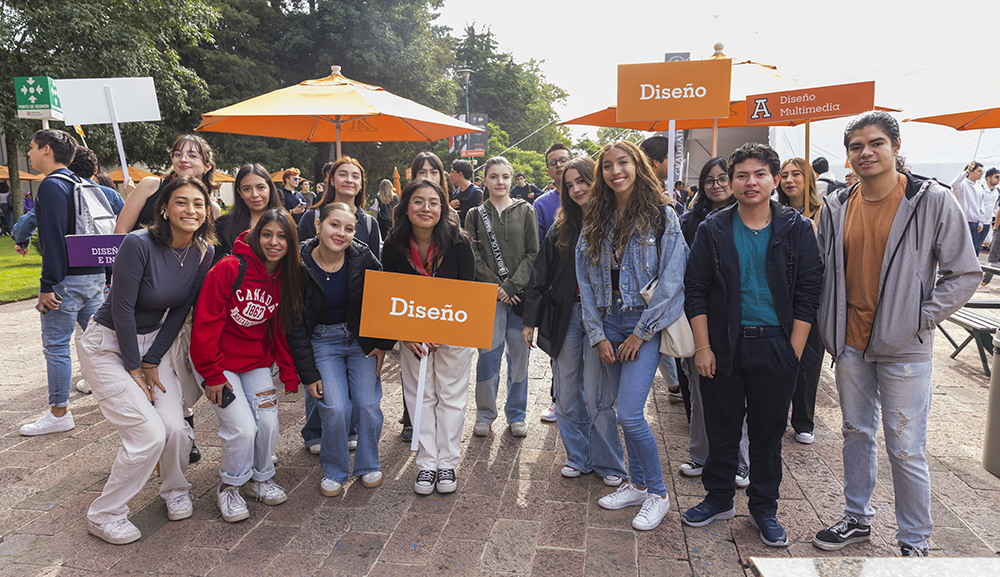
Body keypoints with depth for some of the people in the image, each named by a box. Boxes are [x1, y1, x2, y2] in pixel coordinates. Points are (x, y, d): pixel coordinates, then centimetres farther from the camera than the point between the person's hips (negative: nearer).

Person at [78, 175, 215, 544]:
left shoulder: (204, 253, -7)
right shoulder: (139, 244, -24)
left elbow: (180, 311, -2)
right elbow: (122, 310, -20)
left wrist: (152, 362, -4)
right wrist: (134, 369, -14)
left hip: (152, 342, 5)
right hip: (107, 345, -5)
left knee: (176, 427, -8)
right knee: (149, 434, -13)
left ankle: (175, 491, 23)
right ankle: (104, 515, 10)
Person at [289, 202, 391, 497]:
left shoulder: (362, 257, -11)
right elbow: (294, 324, -9)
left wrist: (383, 344, -2)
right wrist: (309, 373, -10)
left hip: (362, 339, 2)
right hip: (322, 342, -1)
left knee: (369, 404, -6)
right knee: (335, 408, -12)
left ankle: (368, 466, 20)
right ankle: (334, 471, 13)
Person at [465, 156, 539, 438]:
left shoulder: (525, 211, 7)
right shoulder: (475, 215, 8)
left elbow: (533, 253, 1)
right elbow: (474, 257, 2)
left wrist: (512, 285, -9)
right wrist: (495, 286, -10)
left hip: (521, 294, 1)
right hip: (487, 296, 0)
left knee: (519, 355, 5)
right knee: (488, 357, -1)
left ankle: (516, 414, 20)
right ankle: (485, 415, 17)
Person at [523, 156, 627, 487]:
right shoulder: (562, 227, 8)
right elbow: (541, 274, 9)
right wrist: (530, 319, 7)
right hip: (565, 315, 4)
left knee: (597, 396, 1)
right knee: (567, 394, 10)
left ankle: (608, 463, 20)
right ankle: (578, 456, 27)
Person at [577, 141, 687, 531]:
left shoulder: (662, 217, -4)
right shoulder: (594, 221, 9)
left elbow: (671, 279, -9)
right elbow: (586, 280, 9)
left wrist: (641, 333, -10)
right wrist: (597, 335, 2)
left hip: (645, 324, -5)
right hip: (608, 324, 5)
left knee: (629, 414, -11)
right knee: (628, 411, 12)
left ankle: (657, 494, 9)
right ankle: (637, 485, 29)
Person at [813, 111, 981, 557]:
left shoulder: (933, 201, -8)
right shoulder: (837, 207, 4)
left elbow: (965, 274, -5)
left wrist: (920, 320, -11)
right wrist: (828, 328, 6)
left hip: (904, 349, -4)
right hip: (849, 345, 4)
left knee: (906, 449, 3)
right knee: (856, 434, 17)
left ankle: (914, 542, 22)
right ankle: (857, 519, 35)